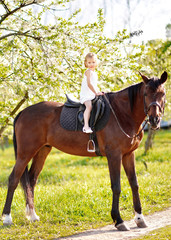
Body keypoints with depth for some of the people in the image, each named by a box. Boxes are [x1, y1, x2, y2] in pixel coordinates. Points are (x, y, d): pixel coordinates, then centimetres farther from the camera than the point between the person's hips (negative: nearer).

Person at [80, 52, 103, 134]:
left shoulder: (95, 73, 19)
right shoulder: (88, 72, -9)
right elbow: (89, 84, -20)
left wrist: (99, 92, 14)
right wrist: (96, 93, -19)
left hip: (93, 95, 10)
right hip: (86, 95, -10)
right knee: (89, 106, -30)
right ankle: (86, 126, -39)